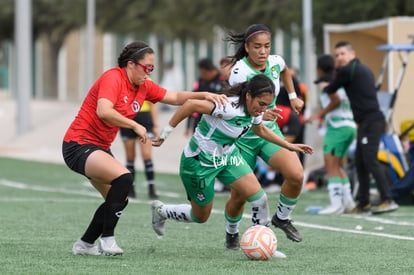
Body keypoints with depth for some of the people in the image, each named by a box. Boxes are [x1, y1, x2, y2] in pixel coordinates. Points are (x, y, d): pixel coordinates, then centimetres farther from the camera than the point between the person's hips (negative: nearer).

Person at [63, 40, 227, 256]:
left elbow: (175, 97, 14)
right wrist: (136, 126, -26)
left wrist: (205, 95, 0)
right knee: (123, 177, -28)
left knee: (119, 200, 12)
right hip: (79, 144, -10)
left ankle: (84, 245, 24)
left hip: (99, 149, 10)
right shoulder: (113, 78, -18)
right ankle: (107, 239, -21)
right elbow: (103, 111, -32)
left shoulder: (144, 87, 8)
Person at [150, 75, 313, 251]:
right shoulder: (230, 108, -34)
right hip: (200, 162, -7)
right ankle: (160, 211, 35)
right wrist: (165, 134, -31)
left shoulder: (254, 111, -6)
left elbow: (260, 130, 18)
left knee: (258, 196, -11)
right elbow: (191, 105, -36)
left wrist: (290, 146, 19)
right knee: (200, 217, 8)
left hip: (228, 155, 7)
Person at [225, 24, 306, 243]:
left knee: (296, 175, -18)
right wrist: (260, 115, -45)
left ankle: (282, 218, 7)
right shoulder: (240, 72, -23)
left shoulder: (275, 62, -6)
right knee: (239, 196, -1)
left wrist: (292, 96, 17)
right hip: (242, 137, -4)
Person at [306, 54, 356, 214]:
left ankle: (336, 204, -19)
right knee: (337, 166, 18)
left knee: (331, 166, -10)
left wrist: (321, 114, -10)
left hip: (336, 127, -8)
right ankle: (347, 201, 15)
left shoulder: (324, 83, -4)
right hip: (350, 125, 8)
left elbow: (336, 99, -19)